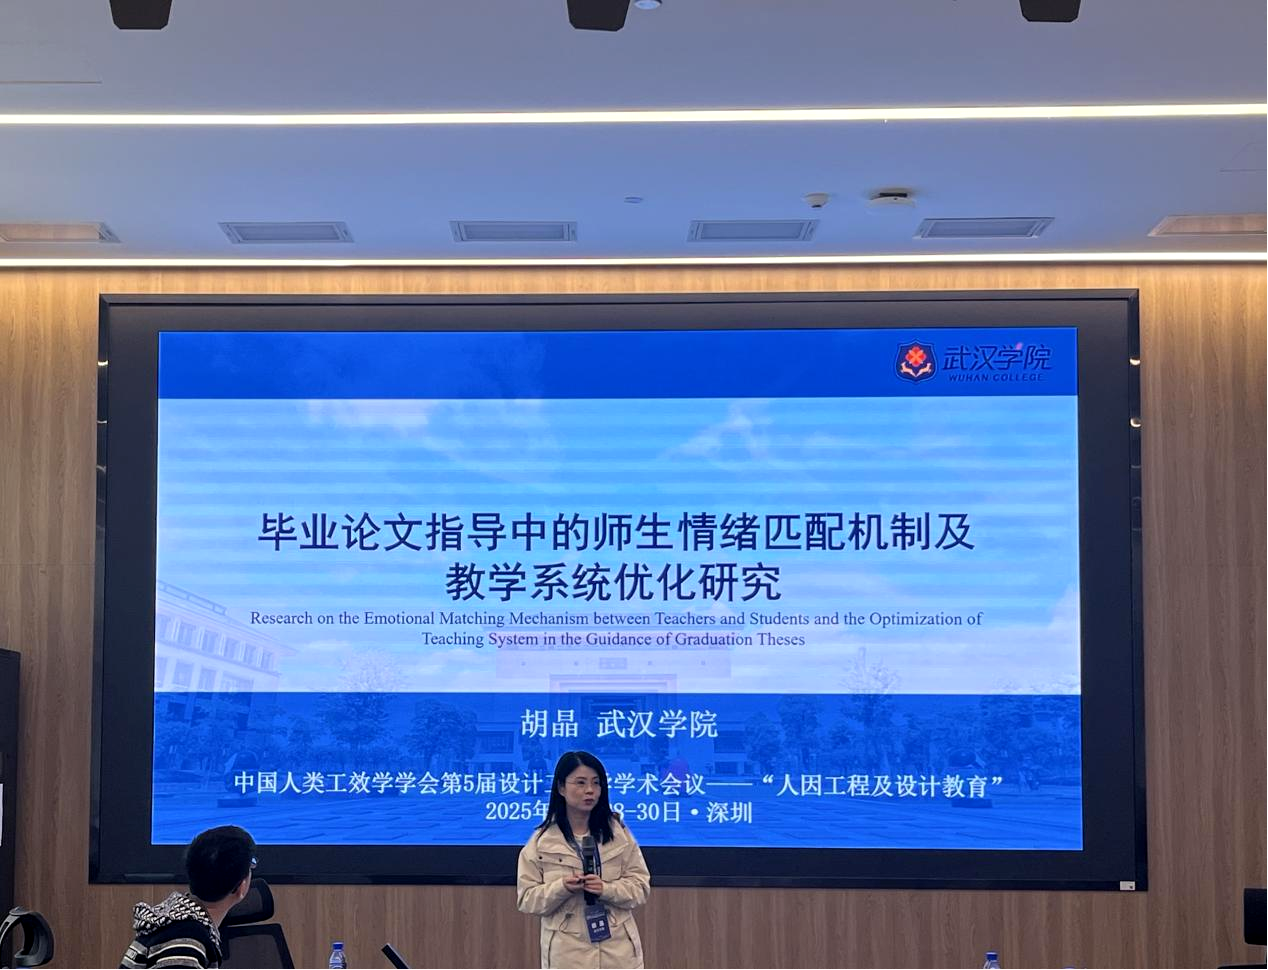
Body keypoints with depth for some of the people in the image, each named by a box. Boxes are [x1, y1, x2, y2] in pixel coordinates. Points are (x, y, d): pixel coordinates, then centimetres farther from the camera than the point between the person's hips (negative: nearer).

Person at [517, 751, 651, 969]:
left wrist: (607, 889, -18)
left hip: (617, 952, 1)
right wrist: (562, 888, -18)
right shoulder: (542, 841, 0)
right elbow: (527, 899, 0)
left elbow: (640, 887, 1)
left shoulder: (617, 832, 3)